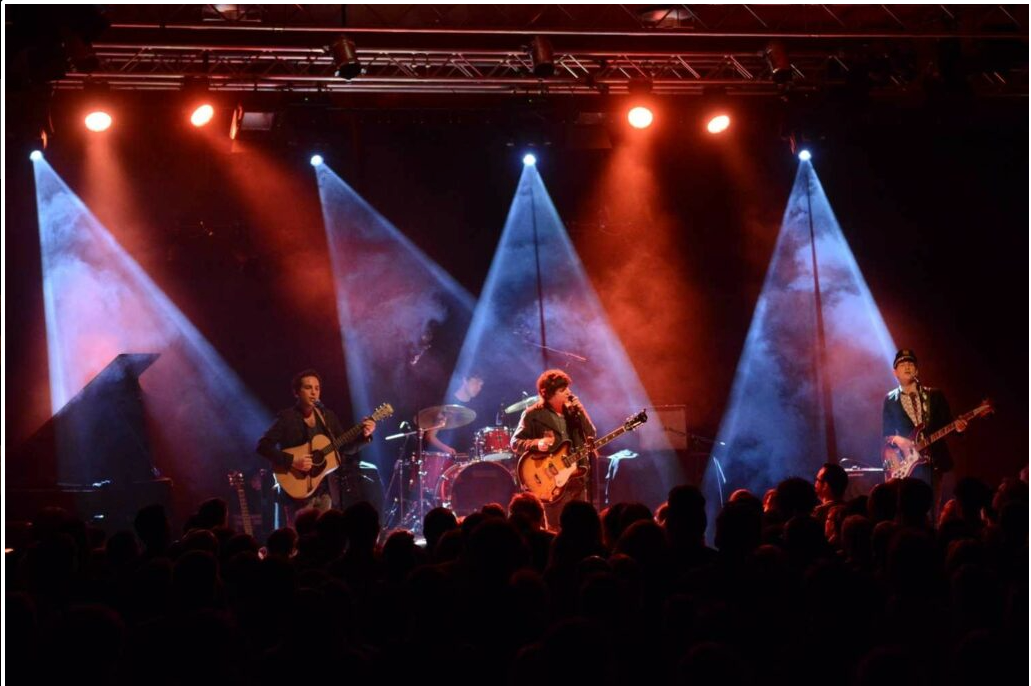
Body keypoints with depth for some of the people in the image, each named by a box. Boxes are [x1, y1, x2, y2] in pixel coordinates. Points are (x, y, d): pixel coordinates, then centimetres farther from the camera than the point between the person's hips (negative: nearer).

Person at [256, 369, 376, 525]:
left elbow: (346, 448, 11)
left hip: (327, 490, 5)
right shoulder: (286, 418, -7)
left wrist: (364, 436, -7)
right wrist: (292, 461, -23)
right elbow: (263, 446, -14)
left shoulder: (328, 416, 9)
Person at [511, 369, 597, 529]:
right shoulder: (533, 415, -6)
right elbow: (515, 443, -7)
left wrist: (580, 410, -5)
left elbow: (591, 435, 6)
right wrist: (537, 444, -26)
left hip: (577, 478, 6)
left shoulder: (571, 411, 11)